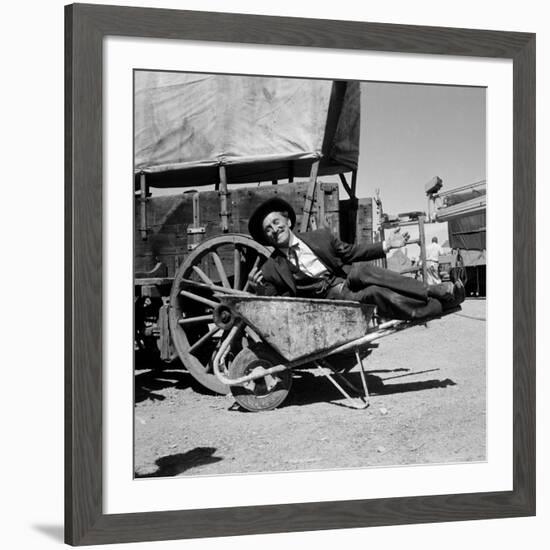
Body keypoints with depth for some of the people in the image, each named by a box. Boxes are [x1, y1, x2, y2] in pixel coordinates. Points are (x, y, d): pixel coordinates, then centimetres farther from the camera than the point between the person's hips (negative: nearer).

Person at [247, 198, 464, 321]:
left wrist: (386, 245, 10)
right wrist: (258, 288, -18)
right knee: (373, 293, -31)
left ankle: (435, 292, -28)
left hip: (347, 284, 3)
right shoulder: (271, 269, 6)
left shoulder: (319, 237, 15)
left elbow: (350, 252, 19)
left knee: (360, 270, -31)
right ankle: (439, 304, -27)